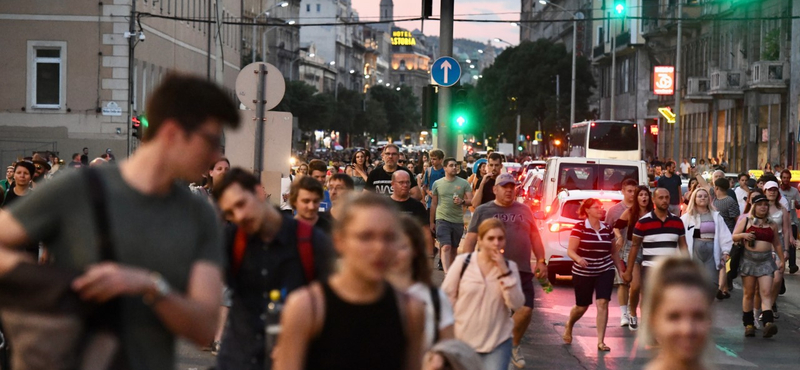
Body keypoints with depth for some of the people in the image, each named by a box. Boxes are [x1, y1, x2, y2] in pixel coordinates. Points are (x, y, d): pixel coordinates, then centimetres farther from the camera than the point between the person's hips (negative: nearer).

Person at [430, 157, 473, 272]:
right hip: (442, 220, -2)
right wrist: (431, 222, 11)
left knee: (453, 248, 13)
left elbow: (471, 200, 1)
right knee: (446, 247, -16)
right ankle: (447, 273, -27)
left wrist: (462, 201, -21)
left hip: (458, 221, 2)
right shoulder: (437, 184, 5)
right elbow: (434, 204, 10)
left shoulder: (464, 183, 5)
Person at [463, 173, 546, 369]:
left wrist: (541, 261, 9)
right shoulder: (483, 211, 6)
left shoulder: (524, 210, 14)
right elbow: (470, 240, 4)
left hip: (522, 271, 2)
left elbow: (535, 237, 18)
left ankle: (514, 345, 17)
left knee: (526, 309, -8)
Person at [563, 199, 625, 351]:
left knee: (602, 303, -12)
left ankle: (601, 341, -8)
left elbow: (614, 251, 14)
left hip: (605, 271, 3)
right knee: (582, 307, 9)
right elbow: (570, 250, -15)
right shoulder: (579, 228, -10)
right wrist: (579, 259, -35)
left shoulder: (608, 229, 4)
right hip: (583, 274, -3)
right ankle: (569, 326, 42)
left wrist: (621, 269, 13)